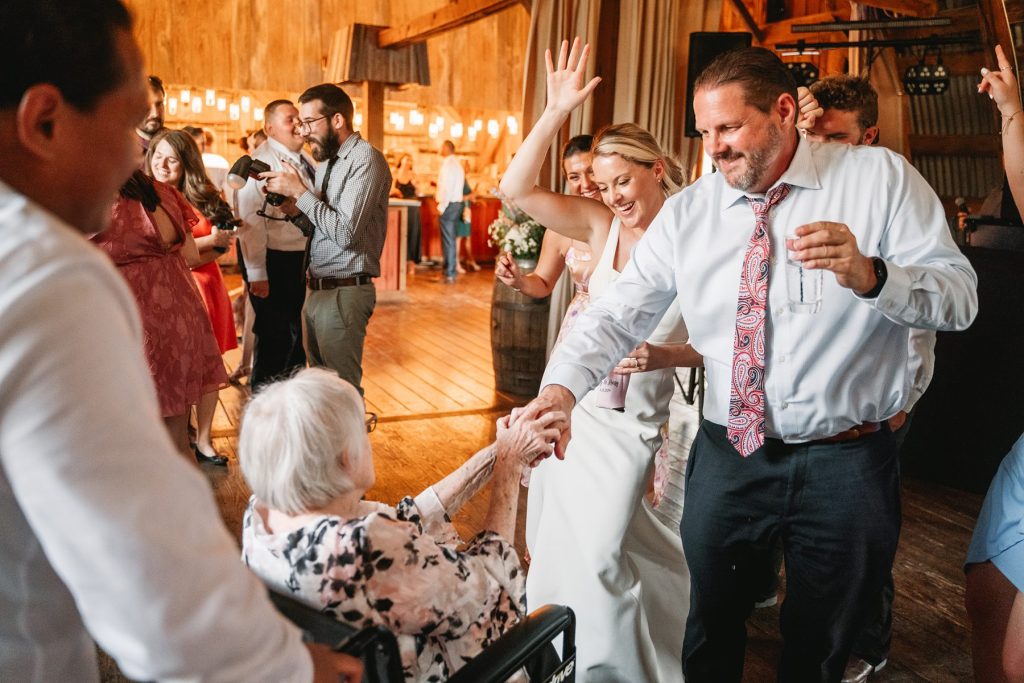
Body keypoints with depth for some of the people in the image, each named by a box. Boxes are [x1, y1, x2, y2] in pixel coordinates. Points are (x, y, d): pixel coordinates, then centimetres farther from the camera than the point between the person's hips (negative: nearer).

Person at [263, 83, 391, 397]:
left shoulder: (365, 159, -11)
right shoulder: (326, 161, 16)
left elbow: (345, 233, -21)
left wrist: (299, 191, -14)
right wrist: (293, 209, 1)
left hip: (344, 292, -9)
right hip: (316, 289, 9)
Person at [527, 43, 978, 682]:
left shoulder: (881, 177, -5)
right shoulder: (687, 211, 1)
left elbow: (960, 295, -8)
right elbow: (620, 311, -5)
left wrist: (869, 274, -29)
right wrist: (560, 389, -23)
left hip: (847, 464, -1)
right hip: (727, 457, 2)